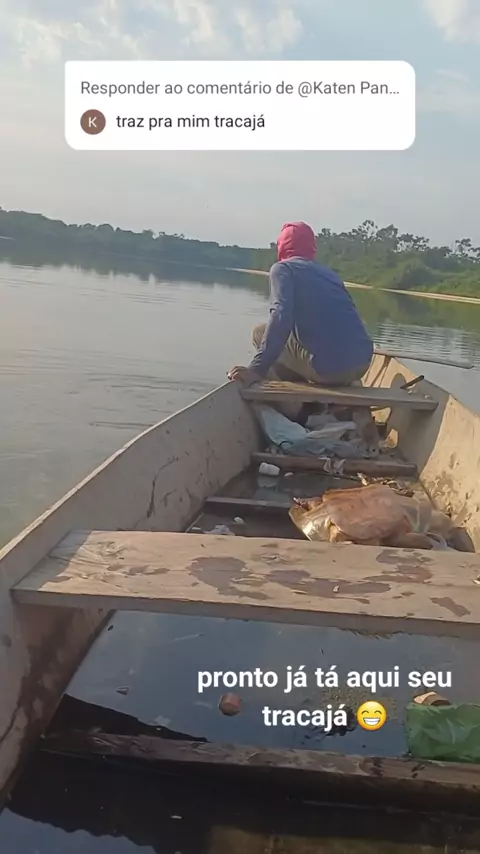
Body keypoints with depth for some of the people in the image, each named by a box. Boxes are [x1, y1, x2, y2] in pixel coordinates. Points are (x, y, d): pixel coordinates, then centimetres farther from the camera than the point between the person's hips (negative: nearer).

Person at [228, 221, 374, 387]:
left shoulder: (283, 268, 6)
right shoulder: (328, 272, 25)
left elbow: (281, 316, -12)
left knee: (261, 333, 18)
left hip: (328, 365, -6)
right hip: (362, 362, 6)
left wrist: (257, 369, -18)